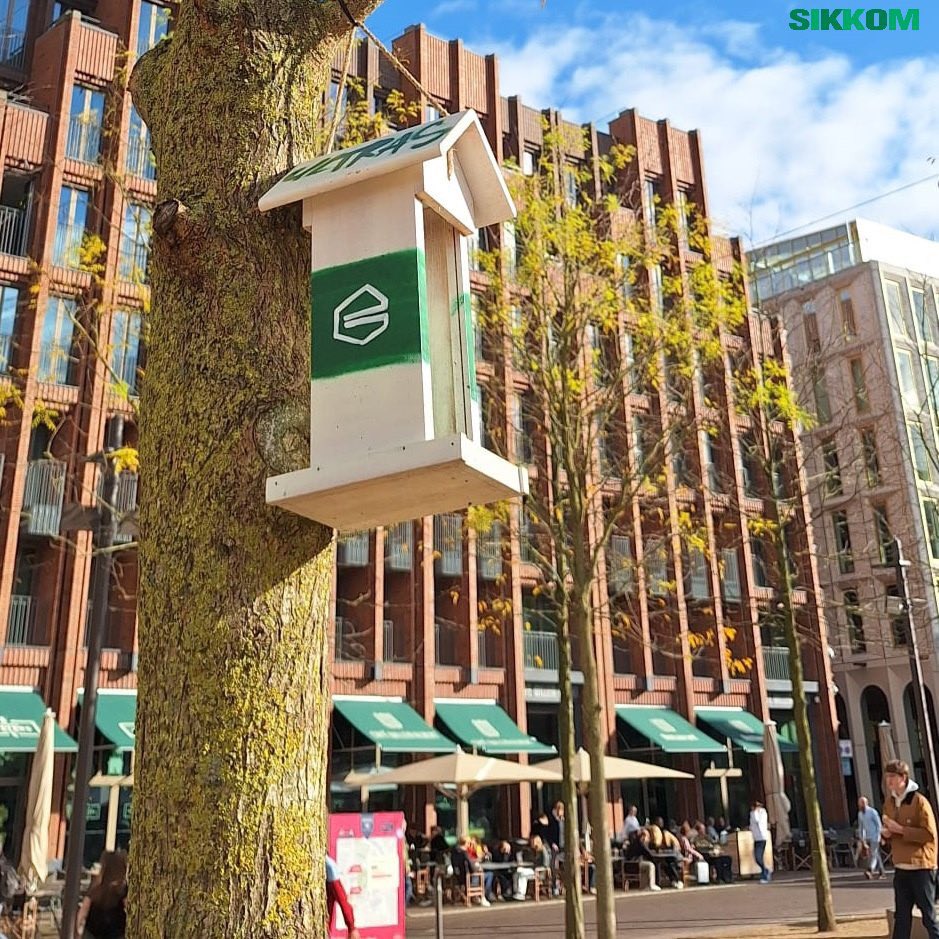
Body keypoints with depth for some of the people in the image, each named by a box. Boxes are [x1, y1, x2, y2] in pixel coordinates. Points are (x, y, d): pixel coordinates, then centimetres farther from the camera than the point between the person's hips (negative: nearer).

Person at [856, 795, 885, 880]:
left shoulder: (872, 812, -12)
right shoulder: (860, 813, 8)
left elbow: (879, 825, -11)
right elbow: (860, 826, 16)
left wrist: (877, 837, -15)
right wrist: (861, 838, 13)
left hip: (874, 837, -7)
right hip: (867, 838, 7)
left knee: (873, 854, -14)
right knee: (876, 855, 12)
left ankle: (870, 871, -26)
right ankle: (881, 872, 20)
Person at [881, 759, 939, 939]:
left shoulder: (919, 801, -12)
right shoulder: (889, 802, 9)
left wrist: (900, 829, -21)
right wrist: (885, 833, -2)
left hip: (921, 866, -6)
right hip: (900, 867, 7)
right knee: (902, 916, 9)